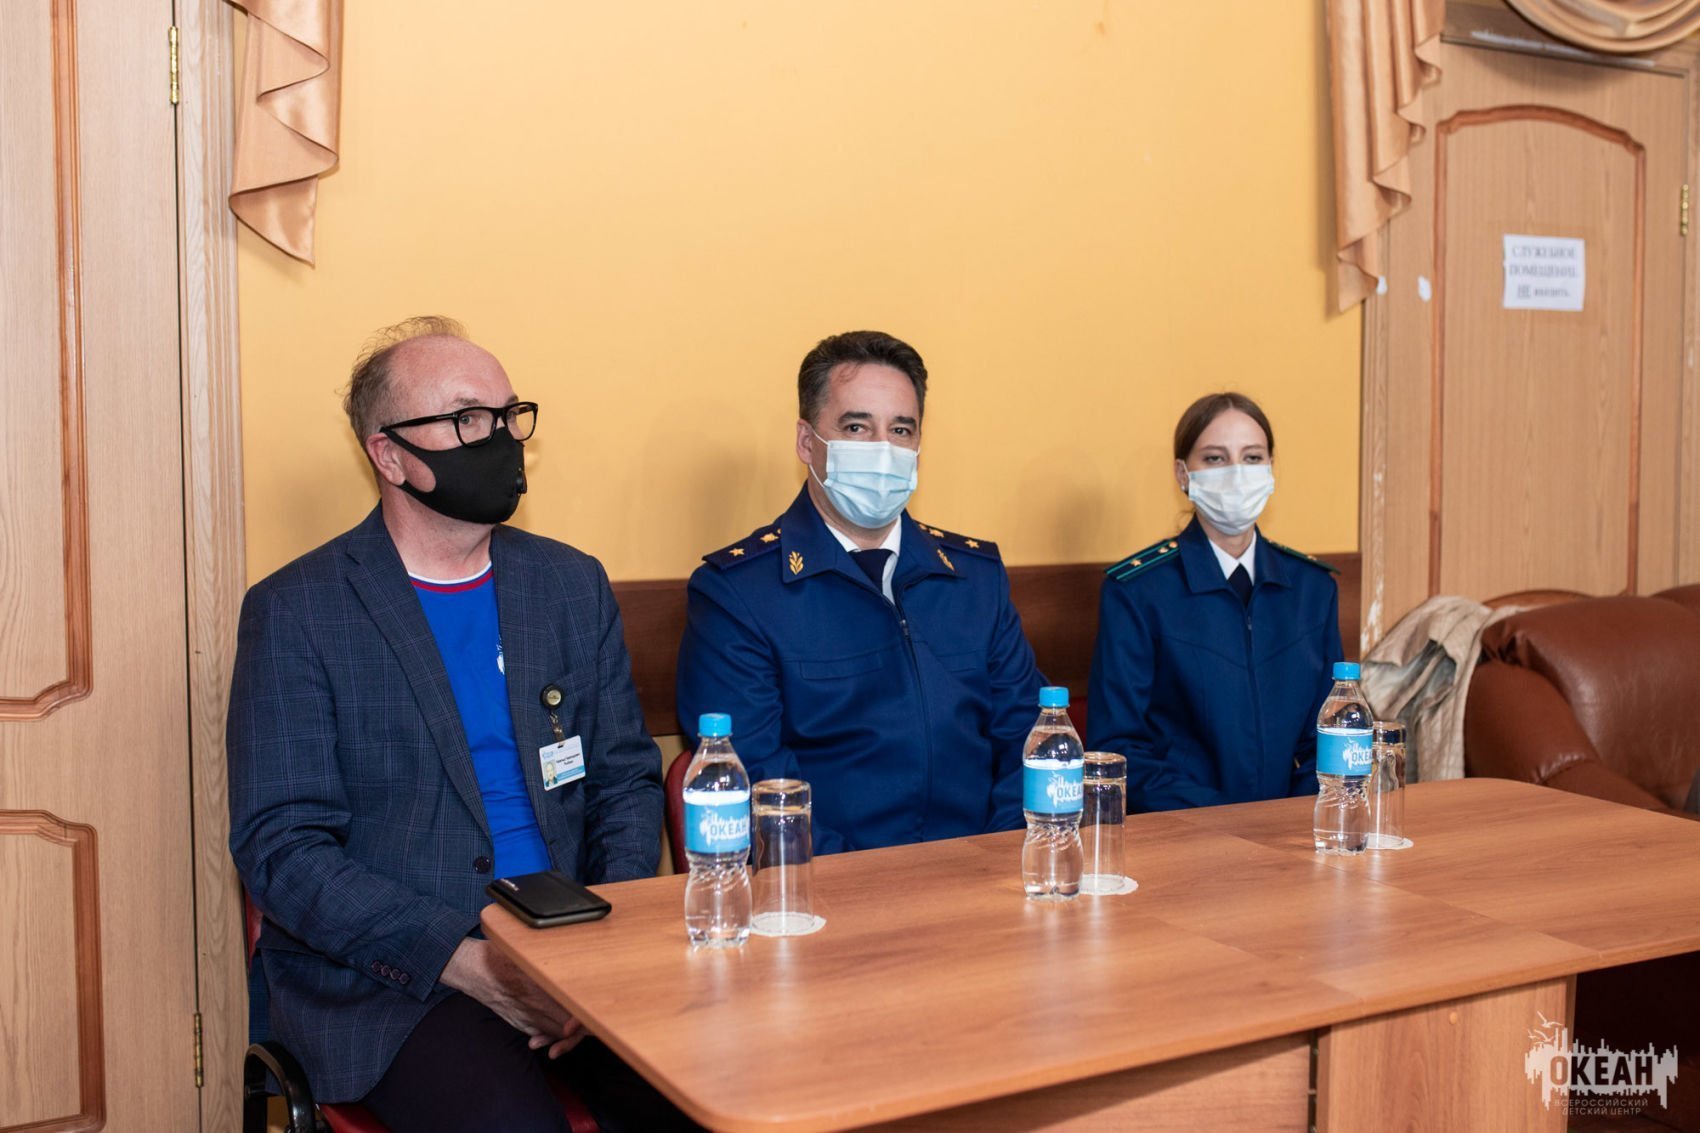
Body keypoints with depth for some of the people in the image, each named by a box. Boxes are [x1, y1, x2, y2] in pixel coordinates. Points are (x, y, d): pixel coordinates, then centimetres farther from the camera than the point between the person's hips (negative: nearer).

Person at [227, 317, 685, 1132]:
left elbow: (627, 781, 12)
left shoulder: (572, 584, 11)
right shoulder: (295, 612, -3)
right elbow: (279, 848, -7)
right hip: (384, 975, -3)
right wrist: (466, 961, -18)